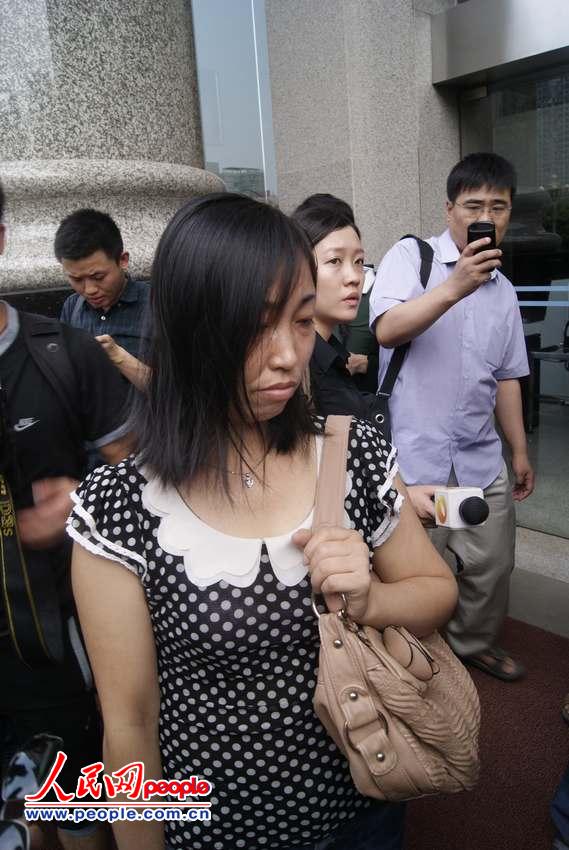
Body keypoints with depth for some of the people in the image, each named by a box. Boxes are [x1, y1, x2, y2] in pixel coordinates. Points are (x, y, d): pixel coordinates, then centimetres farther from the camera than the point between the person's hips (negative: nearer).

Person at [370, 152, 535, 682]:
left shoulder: (503, 291, 14)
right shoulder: (411, 258, -5)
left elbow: (506, 376, 19)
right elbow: (386, 330, -22)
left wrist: (519, 450, 19)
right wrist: (454, 287, -31)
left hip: (480, 459, 6)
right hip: (413, 457, -6)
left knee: (492, 565, 15)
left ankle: (474, 642, 42)